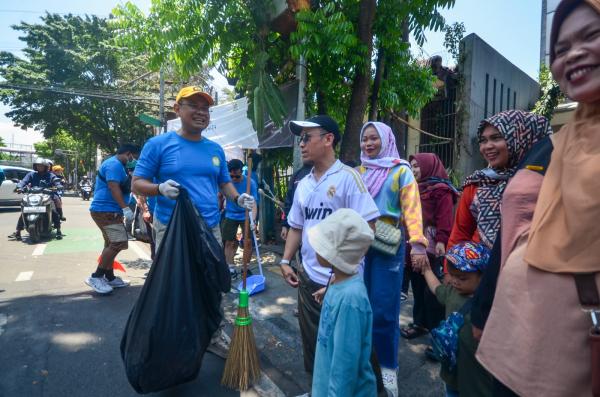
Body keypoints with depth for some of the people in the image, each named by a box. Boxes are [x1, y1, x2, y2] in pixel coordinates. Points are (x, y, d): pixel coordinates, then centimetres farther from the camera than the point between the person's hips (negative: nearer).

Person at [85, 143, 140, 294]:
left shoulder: (113, 164, 22)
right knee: (118, 243, -16)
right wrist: (125, 208, -29)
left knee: (111, 244, 14)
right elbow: (113, 187, -25)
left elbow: (122, 188, 32)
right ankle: (96, 277, -10)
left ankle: (109, 277, 22)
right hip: (106, 210, -12)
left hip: (106, 210, 12)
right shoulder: (115, 164, -13)